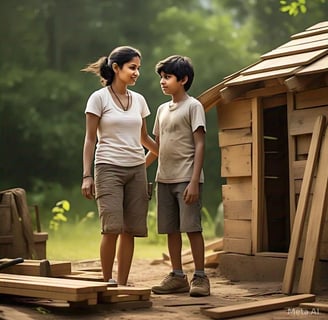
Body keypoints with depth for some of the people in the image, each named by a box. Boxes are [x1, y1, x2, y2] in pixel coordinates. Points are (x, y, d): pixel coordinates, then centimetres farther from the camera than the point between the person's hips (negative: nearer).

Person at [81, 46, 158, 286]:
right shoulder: (99, 98, -2)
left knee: (130, 230, 1)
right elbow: (90, 139, -3)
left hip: (136, 169, 5)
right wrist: (87, 176, -9)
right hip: (109, 168, -5)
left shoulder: (139, 100, 12)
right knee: (112, 227, -14)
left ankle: (122, 284, 8)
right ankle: (107, 281, -3)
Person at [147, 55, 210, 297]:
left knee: (192, 227, -7)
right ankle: (177, 277, 15)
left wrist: (194, 181, -17)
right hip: (164, 179, 7)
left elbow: (200, 144, -9)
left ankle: (200, 277, 0)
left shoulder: (193, 106, -3)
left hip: (186, 178, -7)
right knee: (171, 229, 8)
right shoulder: (162, 109, 16)